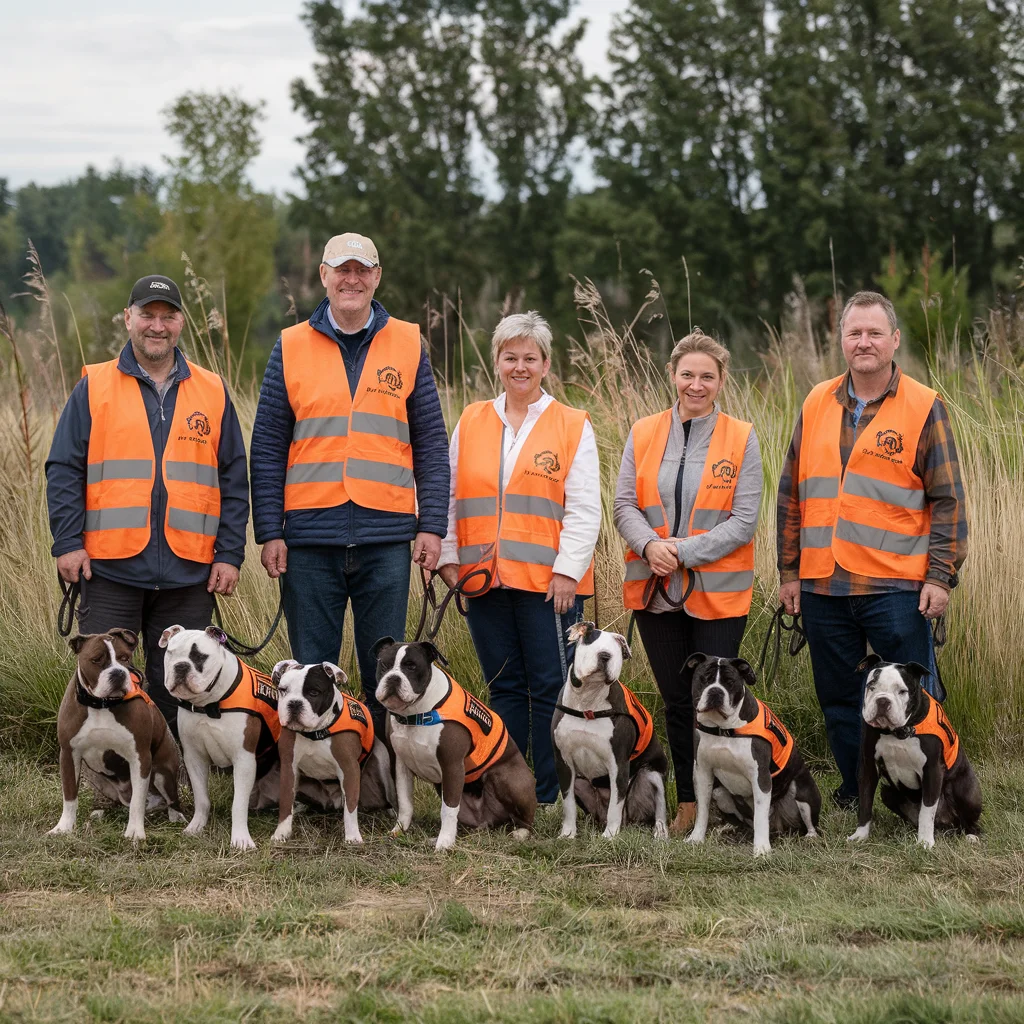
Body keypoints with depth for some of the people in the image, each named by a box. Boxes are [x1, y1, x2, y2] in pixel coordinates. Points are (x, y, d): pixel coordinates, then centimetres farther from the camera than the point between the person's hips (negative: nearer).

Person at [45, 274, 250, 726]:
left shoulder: (212, 392, 11)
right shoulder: (95, 387, 6)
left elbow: (234, 480, 10)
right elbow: (64, 470, 4)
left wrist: (229, 554, 3)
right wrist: (68, 543, -6)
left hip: (188, 571, 1)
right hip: (109, 567, -1)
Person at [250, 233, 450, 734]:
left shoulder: (407, 345, 8)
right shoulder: (292, 347, 6)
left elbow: (431, 443, 7)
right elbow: (267, 448, 5)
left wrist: (432, 524, 0)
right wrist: (269, 530, -2)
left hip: (386, 537, 0)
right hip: (310, 534, 0)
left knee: (386, 673, 5)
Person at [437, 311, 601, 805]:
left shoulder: (572, 426, 2)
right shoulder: (470, 422, 12)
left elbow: (584, 508, -3)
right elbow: (450, 497, 15)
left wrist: (567, 570, -11)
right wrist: (447, 558, 6)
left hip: (548, 580, -3)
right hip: (484, 577, 4)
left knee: (550, 689, -4)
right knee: (505, 688, 9)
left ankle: (550, 800, 1)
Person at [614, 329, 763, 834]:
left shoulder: (741, 439, -2)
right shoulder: (643, 434, 7)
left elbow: (743, 522, -7)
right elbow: (624, 505, 4)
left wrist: (685, 551, -16)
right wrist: (648, 545, -16)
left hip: (719, 590, -3)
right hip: (655, 590, 3)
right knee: (676, 699, 9)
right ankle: (687, 804, 17)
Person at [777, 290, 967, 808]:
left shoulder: (924, 407, -1)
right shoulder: (817, 405, 10)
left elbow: (947, 499, -2)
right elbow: (792, 493, 14)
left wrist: (940, 575, -9)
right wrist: (789, 570, 10)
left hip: (896, 586, -4)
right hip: (822, 586, 4)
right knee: (839, 700, 11)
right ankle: (854, 792, 23)